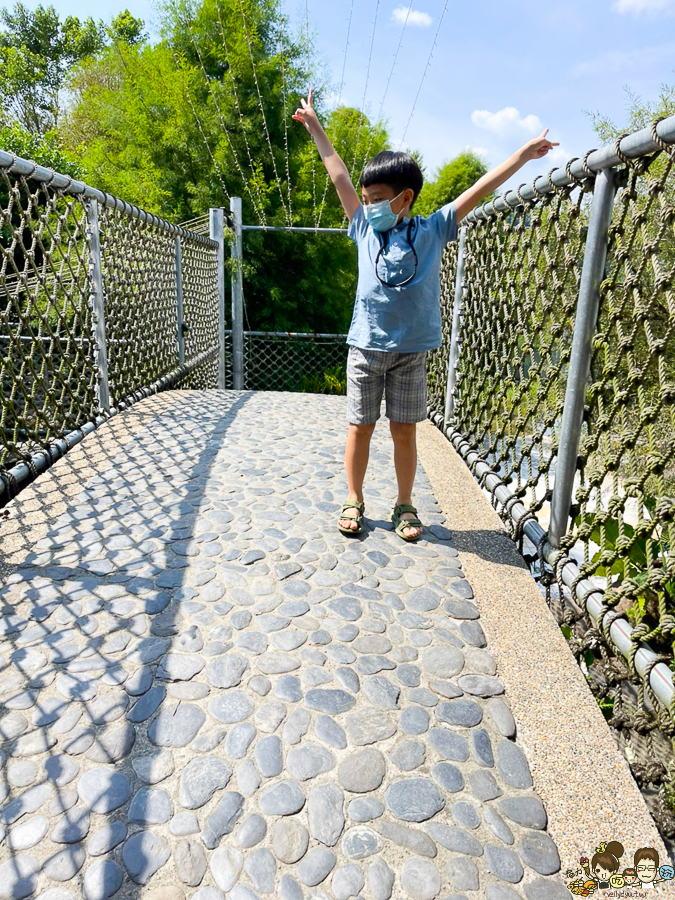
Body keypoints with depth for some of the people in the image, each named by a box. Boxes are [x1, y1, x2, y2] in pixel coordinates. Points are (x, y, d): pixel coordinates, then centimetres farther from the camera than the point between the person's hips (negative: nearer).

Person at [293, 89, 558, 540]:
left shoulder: (432, 231, 2)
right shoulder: (365, 229, 6)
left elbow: (479, 189, 3)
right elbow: (340, 176, 13)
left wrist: (524, 154, 3)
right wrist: (315, 127, 22)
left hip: (411, 350, -1)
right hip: (366, 346, 1)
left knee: (405, 431, 5)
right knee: (360, 427, 6)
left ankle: (405, 505, 20)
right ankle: (354, 502, 21)